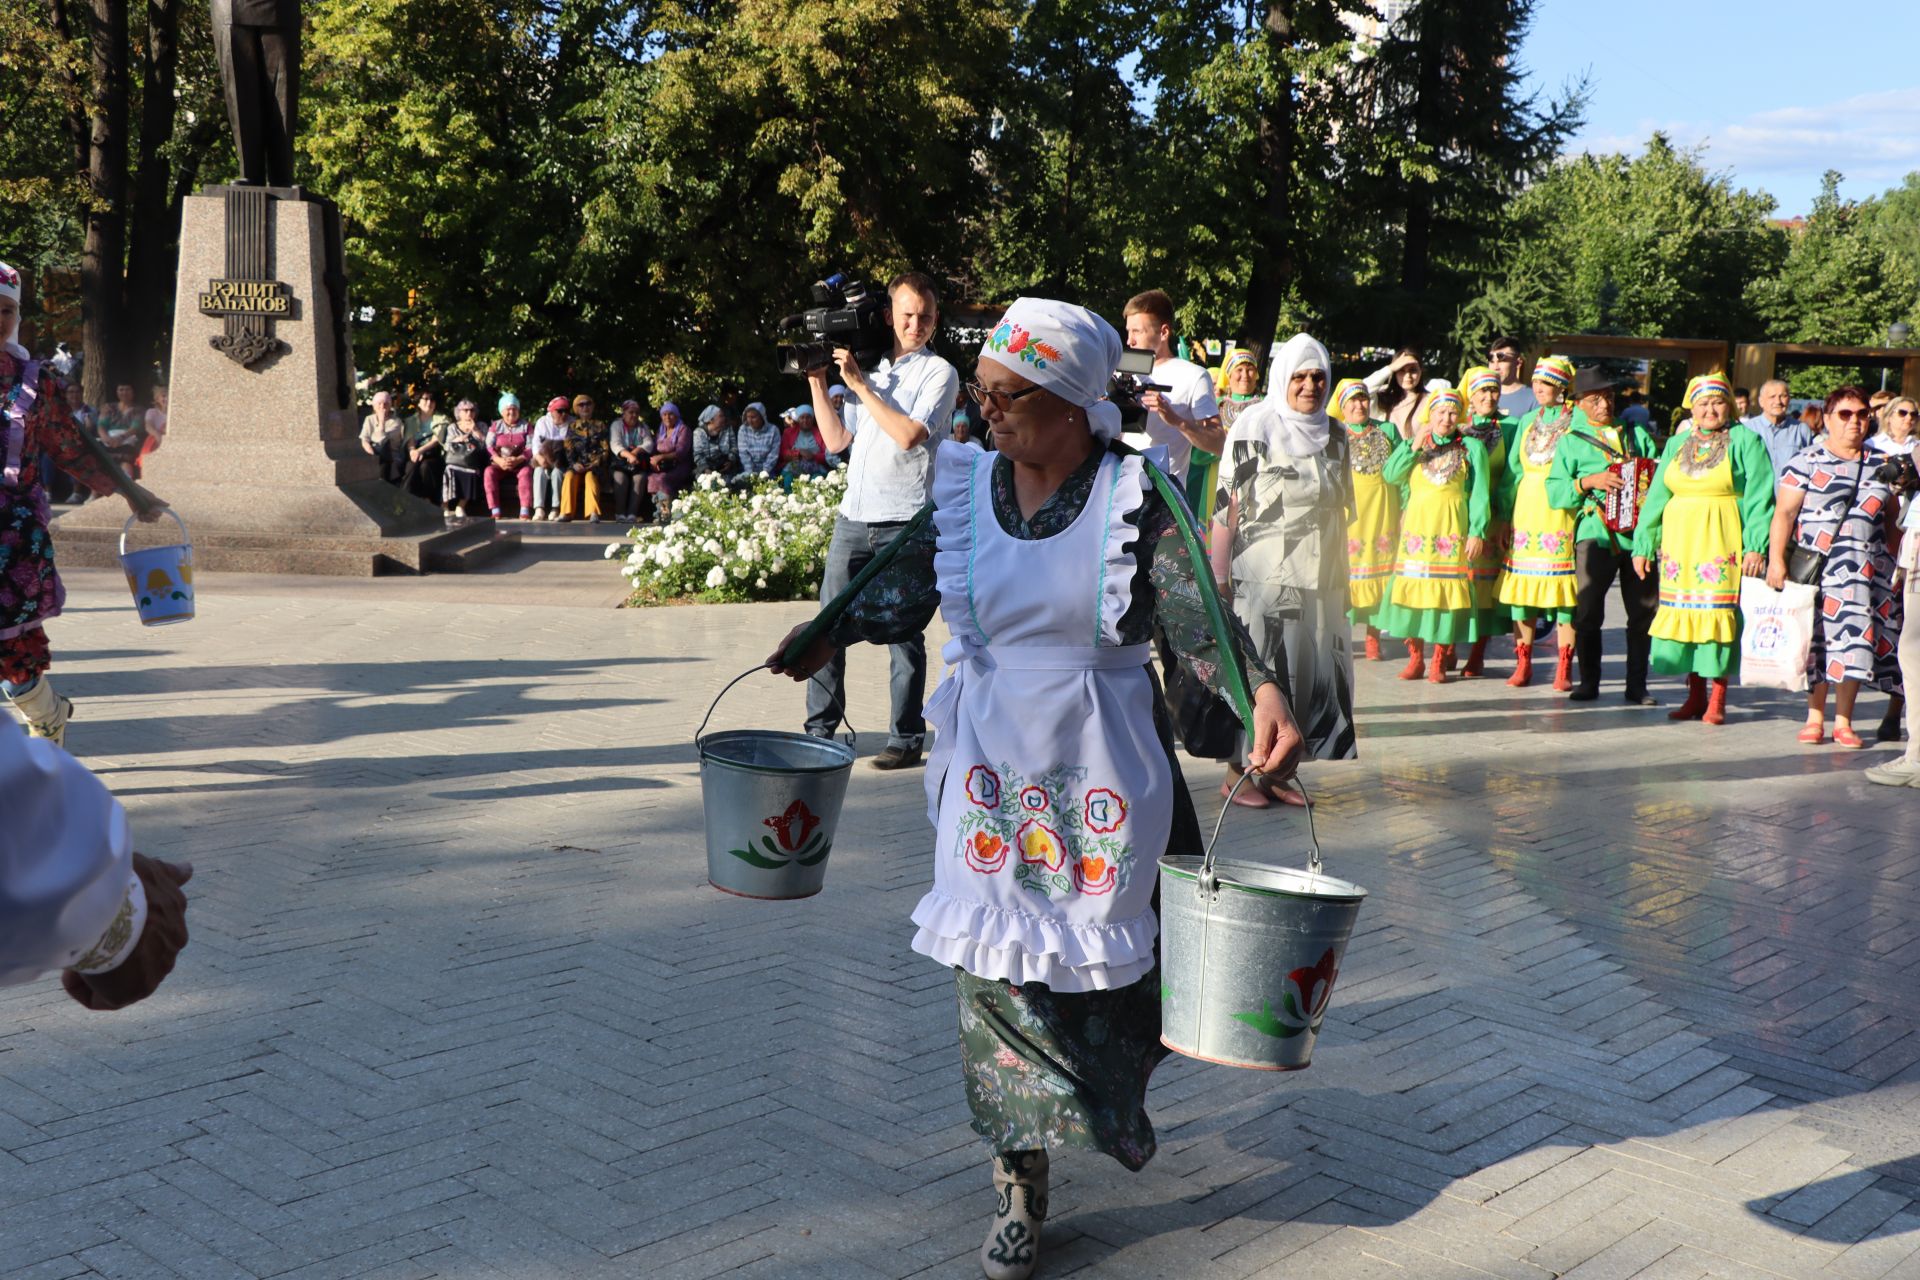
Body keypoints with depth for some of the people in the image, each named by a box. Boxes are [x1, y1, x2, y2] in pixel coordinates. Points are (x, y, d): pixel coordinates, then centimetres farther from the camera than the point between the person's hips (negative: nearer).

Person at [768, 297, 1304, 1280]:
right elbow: (904, 589, 1)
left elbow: (1198, 619, -16)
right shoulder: (966, 487, 0)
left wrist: (1261, 690, -33)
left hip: (1105, 765, -2)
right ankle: (1021, 1180, 17)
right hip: (992, 764, 2)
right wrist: (831, 631, -18)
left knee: (1107, 951, 10)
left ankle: (1115, 1102, 44)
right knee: (998, 969, 2)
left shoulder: (1136, 498, -9)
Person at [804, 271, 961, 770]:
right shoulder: (869, 367, 17)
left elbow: (910, 435, -16)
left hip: (904, 523, -5)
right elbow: (836, 440, 18)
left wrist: (859, 385, -10)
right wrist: (817, 381, 12)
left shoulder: (938, 373, -1)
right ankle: (820, 729, 12)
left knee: (904, 633, -1)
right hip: (853, 518, 5)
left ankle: (906, 738, 5)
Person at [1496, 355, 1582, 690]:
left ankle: (1564, 669, 0)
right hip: (1526, 508, 4)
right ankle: (1523, 664, 9)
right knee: (1521, 586, 2)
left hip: (1560, 509, -4)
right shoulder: (1527, 421, 16)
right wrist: (1504, 511, 7)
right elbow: (1512, 470, 15)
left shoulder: (1578, 419, 3)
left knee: (1561, 585, -5)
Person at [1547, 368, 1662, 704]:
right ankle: (1588, 683, 7)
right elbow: (1554, 491, 0)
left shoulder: (1638, 435, 19)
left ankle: (1637, 685, 10)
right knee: (1588, 612, -5)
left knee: (1644, 612, 2)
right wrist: (1589, 482, -14)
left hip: (1639, 533, 3)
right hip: (1595, 534, -3)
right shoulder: (1572, 441, 8)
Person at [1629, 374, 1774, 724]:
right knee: (1684, 613, 3)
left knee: (1719, 614, -5)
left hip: (1722, 544, -4)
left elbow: (1760, 498, -5)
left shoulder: (1745, 441, 2)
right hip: (1679, 542, 4)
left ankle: (1717, 699, 2)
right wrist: (1643, 544, 10)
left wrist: (1756, 546, -14)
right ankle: (1695, 696, 12)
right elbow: (1657, 497, 15)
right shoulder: (1676, 445, 16)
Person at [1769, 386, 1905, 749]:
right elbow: (1784, 513, -4)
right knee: (1815, 641, 0)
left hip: (1864, 569, 2)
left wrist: (1893, 563, 10)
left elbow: (1893, 519, 18)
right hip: (1814, 566, -2)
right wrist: (1776, 559, -13)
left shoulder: (1881, 465, 13)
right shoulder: (1807, 461, 2)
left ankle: (1843, 721, 8)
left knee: (1854, 642, -1)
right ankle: (1814, 716, 12)